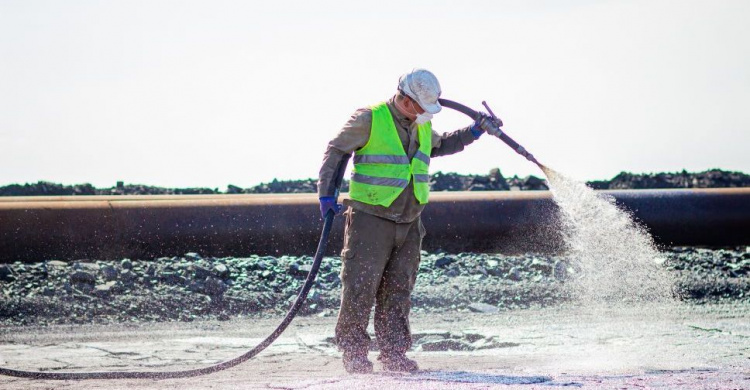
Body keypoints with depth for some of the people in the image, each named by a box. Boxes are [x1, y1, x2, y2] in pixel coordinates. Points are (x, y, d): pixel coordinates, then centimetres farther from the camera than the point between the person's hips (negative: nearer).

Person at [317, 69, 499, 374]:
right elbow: (336, 151, -2)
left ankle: (394, 352, 16)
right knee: (361, 288, -5)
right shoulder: (369, 120, -11)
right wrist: (326, 192, -7)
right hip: (370, 220, -6)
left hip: (409, 223, 6)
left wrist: (473, 133, 23)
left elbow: (438, 146, 32)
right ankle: (353, 352, 6)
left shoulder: (422, 127, 10)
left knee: (398, 291, 8)